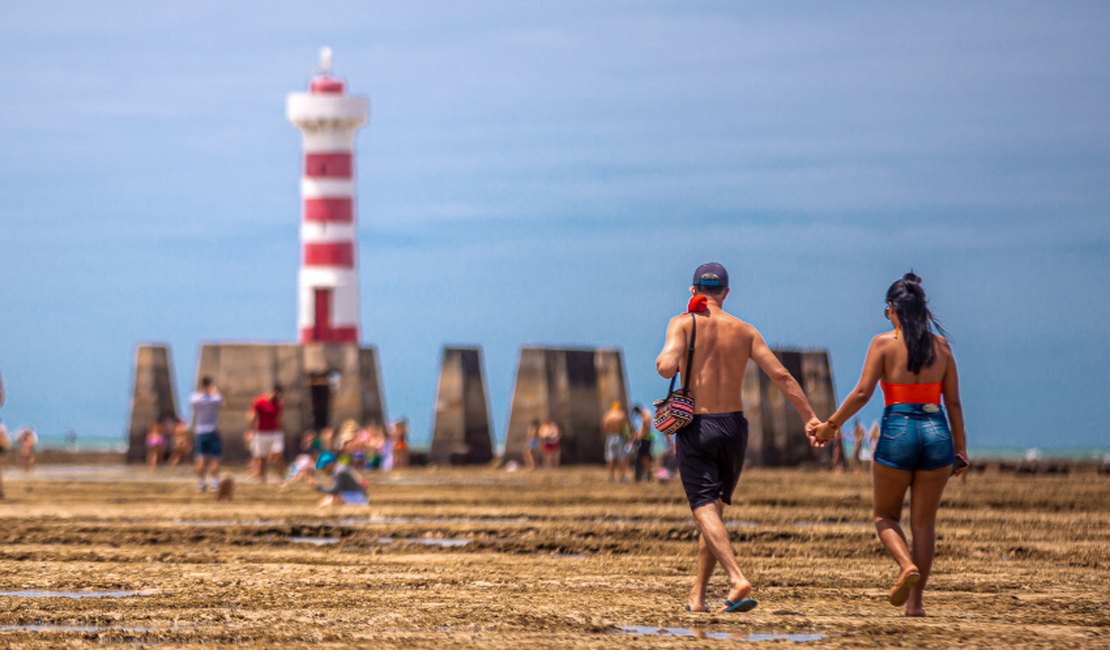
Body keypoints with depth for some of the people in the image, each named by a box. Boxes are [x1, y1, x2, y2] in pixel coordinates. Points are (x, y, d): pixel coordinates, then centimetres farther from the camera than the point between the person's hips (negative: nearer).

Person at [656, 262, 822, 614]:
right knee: (715, 507, 16)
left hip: (695, 429, -4)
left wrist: (664, 359, 5)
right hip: (734, 427, 4)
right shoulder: (744, 330, 7)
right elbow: (781, 376, 1)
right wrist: (810, 418, 1)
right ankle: (697, 595, 18)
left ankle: (737, 580, -30)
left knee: (704, 509, -9)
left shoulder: (683, 324, -3)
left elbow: (667, 367, -19)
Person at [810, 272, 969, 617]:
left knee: (885, 515, 13)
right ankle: (915, 601, 6)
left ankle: (907, 565, -15)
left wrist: (830, 425, 1)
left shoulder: (884, 343, -2)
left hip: (897, 432, -3)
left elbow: (862, 393, -9)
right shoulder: (941, 345, 7)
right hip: (936, 433, 3)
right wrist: (961, 448, 12)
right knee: (924, 520, 9)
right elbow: (954, 402, 7)